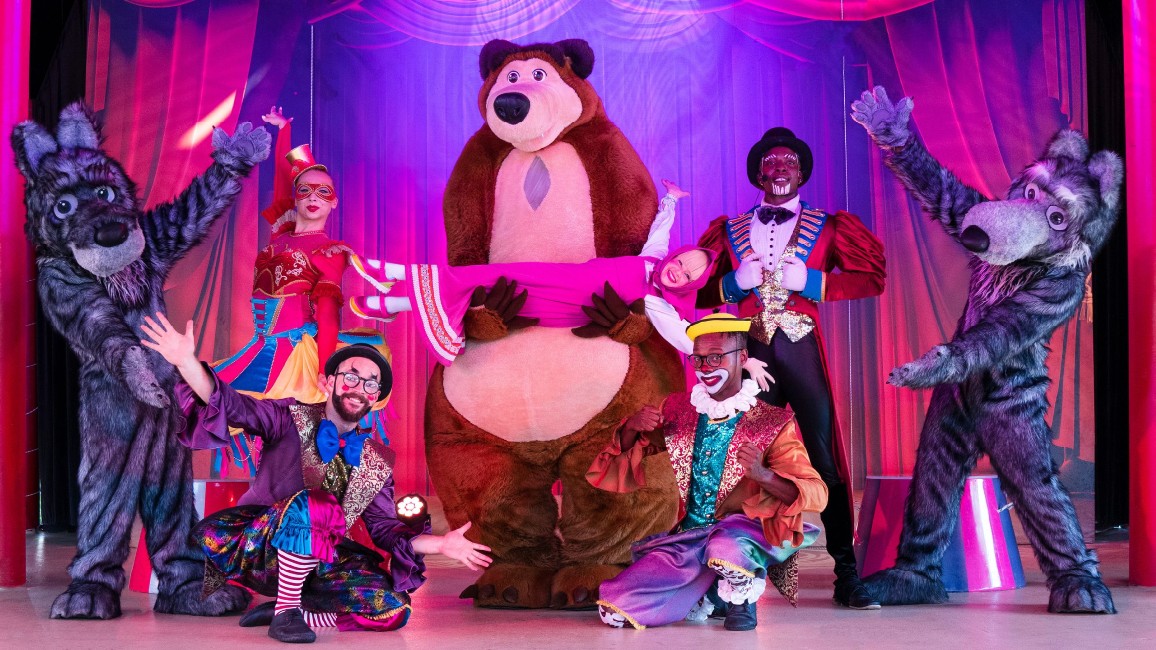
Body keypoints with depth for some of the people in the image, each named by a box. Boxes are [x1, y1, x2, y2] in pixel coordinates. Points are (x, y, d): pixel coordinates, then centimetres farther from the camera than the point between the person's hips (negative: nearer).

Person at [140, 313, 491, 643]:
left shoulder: (377, 463, 4)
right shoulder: (293, 420, -8)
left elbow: (386, 529, 4)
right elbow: (233, 405, -22)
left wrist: (441, 543, -12)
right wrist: (186, 361, -39)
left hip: (311, 562, 5)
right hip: (251, 548, -5)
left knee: (391, 610, -14)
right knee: (317, 504, -35)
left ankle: (290, 610, -2)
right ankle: (285, 612, -21)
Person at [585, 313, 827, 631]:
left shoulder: (772, 423, -5)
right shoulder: (678, 411, 8)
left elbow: (816, 494, -12)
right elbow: (623, 455, 18)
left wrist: (763, 475, -31)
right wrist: (632, 428, -6)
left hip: (742, 534, -5)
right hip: (685, 541, 5)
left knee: (727, 546, -41)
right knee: (613, 609, -13)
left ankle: (741, 598, -5)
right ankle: (709, 596, 11)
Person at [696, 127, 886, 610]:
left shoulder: (826, 227, 12)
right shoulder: (729, 231, 16)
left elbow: (871, 277, 1)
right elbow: (697, 290, 13)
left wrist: (812, 282, -9)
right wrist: (735, 283, -5)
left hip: (802, 350, -1)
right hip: (749, 353, 2)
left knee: (825, 459, -5)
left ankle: (847, 577, -1)